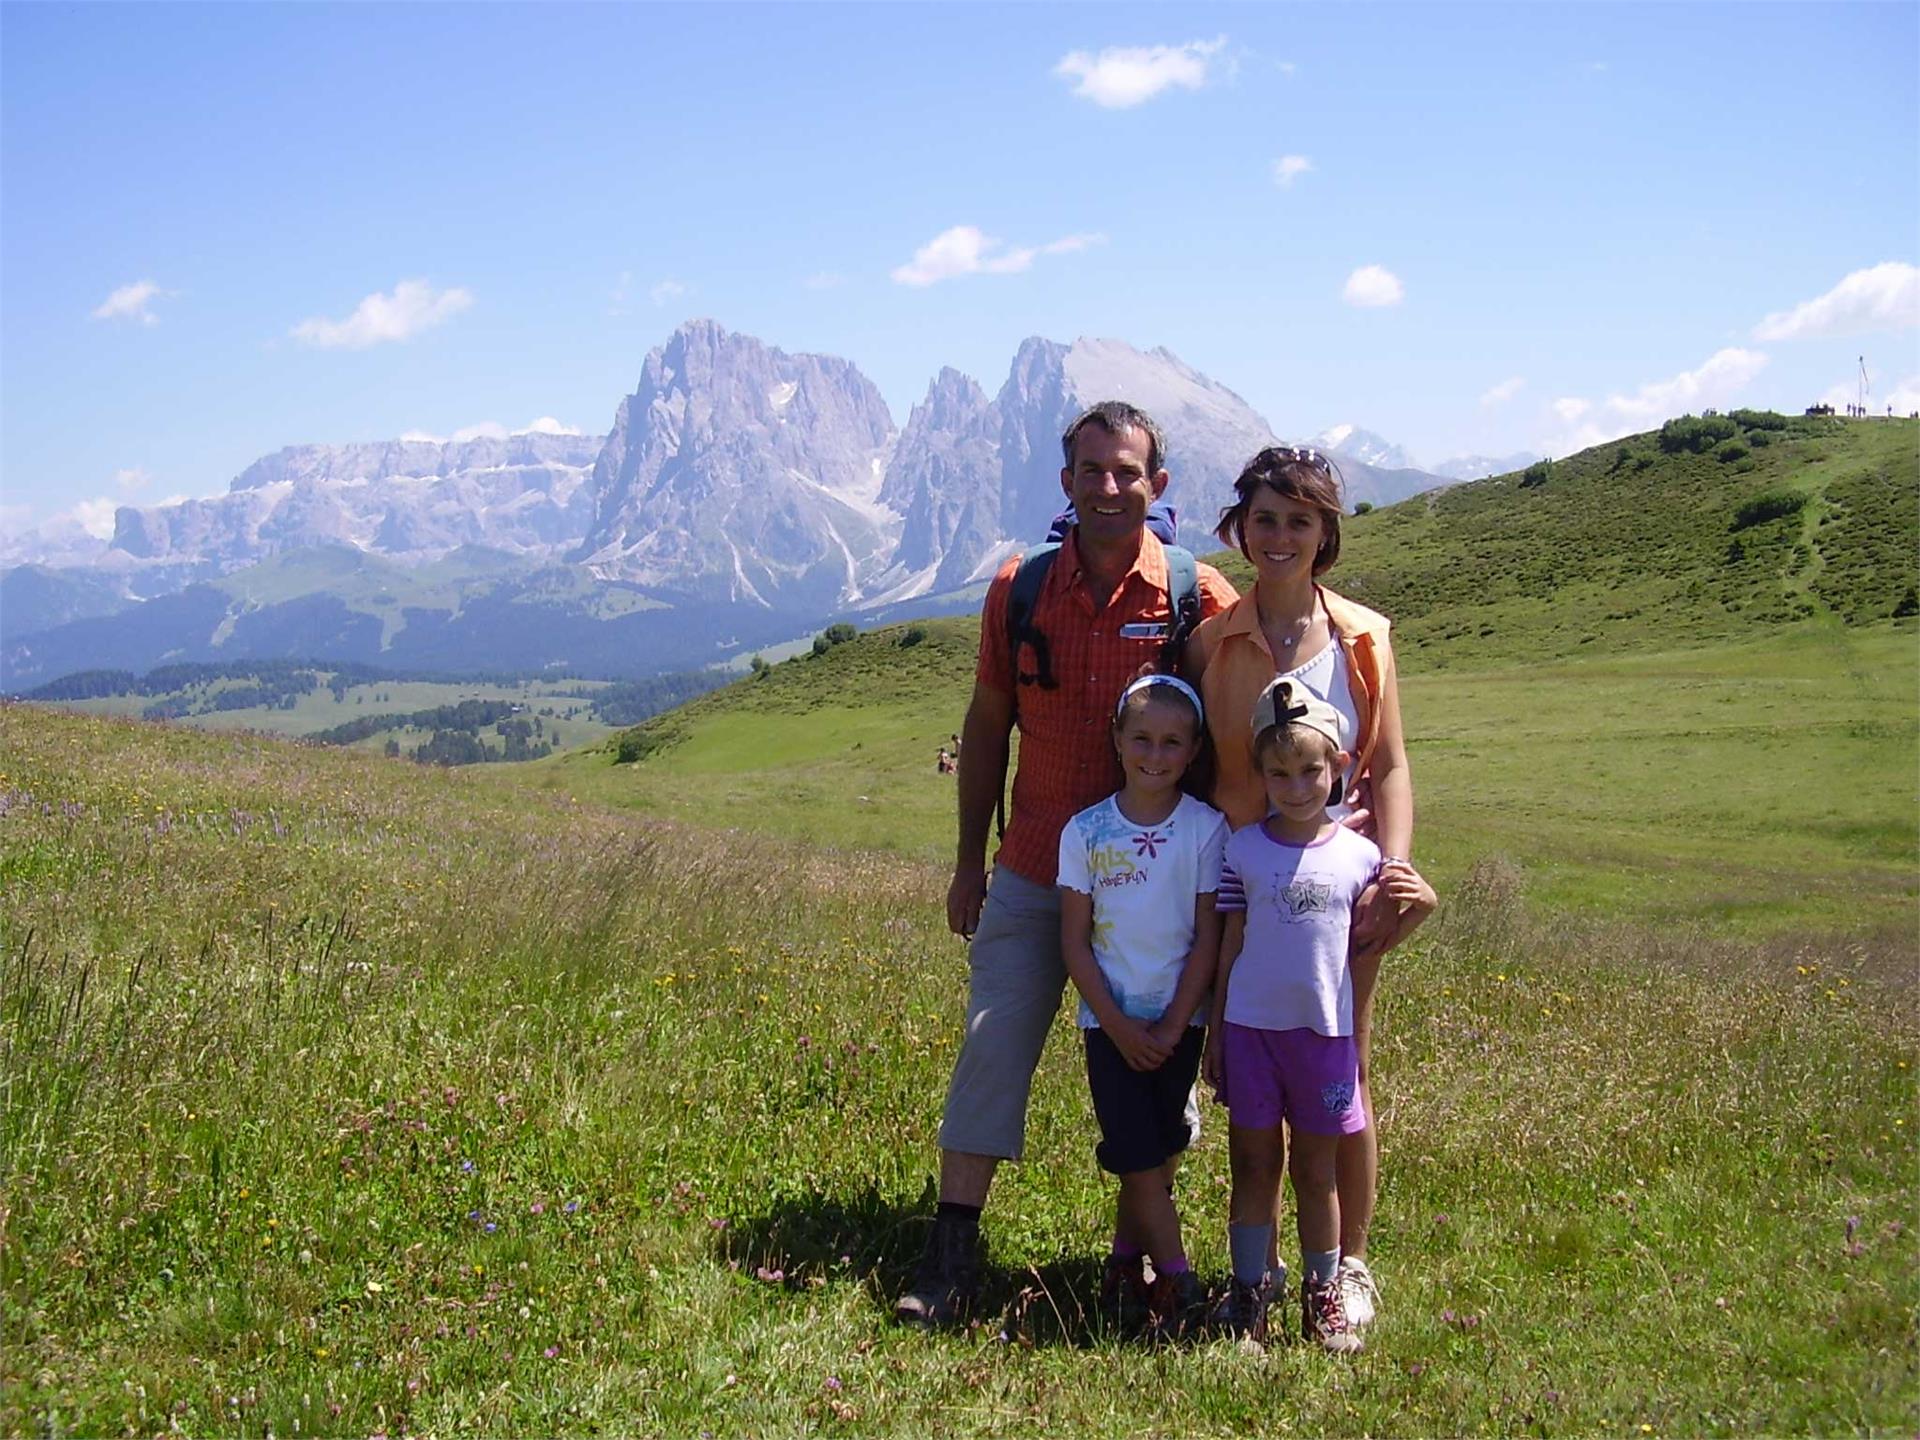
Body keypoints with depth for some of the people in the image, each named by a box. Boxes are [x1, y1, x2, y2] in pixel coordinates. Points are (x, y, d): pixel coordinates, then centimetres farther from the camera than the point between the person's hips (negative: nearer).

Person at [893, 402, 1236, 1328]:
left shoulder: (1200, 599, -6)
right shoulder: (1018, 591, 1)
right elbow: (987, 726, 9)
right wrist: (968, 861, 9)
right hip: (1031, 871, 2)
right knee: (993, 1044, -2)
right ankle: (952, 1252, 5)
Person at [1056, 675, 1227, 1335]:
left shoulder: (1206, 828, -6)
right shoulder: (1086, 831, -5)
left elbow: (1208, 936, -4)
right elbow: (1074, 941, -2)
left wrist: (1171, 1028, -8)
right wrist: (1119, 1026, -8)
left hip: (1179, 1020, 0)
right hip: (1110, 1019, 0)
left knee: (1159, 1154, 6)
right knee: (1140, 1157, -6)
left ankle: (1125, 1260, 26)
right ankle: (1178, 1282, 6)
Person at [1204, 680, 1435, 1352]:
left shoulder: (1360, 854, -1)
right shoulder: (1244, 849, -1)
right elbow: (1230, 945, 4)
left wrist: (1419, 903, -8)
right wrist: (1215, 1033, 5)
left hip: (1324, 1031, 0)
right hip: (1251, 1026, 0)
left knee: (1316, 1169, 10)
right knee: (1254, 1163, 8)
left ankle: (1323, 1297, 22)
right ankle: (1249, 1295, 17)